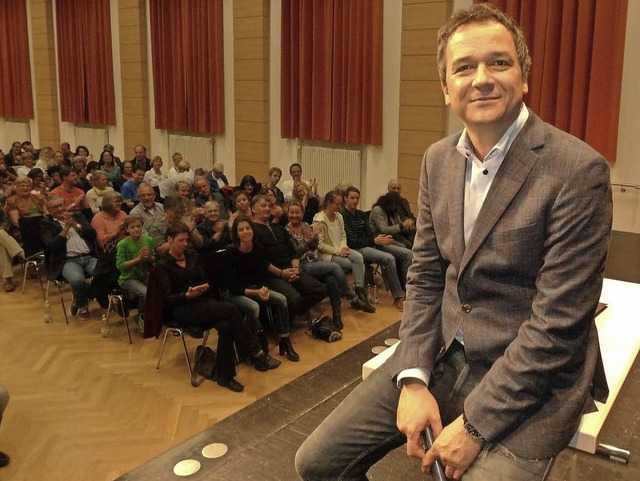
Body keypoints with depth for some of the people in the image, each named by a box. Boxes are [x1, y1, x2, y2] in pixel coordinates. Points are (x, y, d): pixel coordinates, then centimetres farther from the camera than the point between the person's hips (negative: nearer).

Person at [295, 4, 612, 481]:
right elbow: (425, 276, 6)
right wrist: (414, 380, -6)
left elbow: (558, 322, -17)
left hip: (528, 380, -4)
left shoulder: (578, 171, -16)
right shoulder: (438, 160, 3)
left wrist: (475, 424, -16)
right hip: (440, 357, 5)